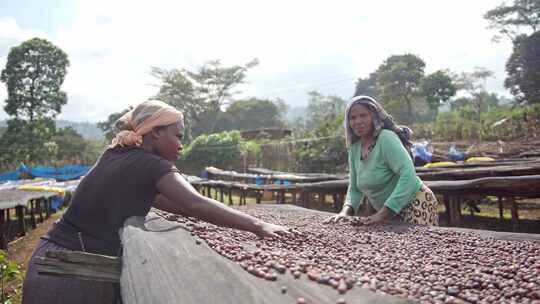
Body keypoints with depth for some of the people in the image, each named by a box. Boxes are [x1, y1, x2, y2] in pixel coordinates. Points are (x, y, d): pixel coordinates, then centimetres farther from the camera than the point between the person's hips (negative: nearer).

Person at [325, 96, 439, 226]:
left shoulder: (386, 138, -21)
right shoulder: (354, 149, 2)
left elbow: (408, 175, -31)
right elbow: (355, 189, 8)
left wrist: (383, 214, -32)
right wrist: (345, 211, -11)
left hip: (414, 205, -7)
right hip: (390, 214, 7)